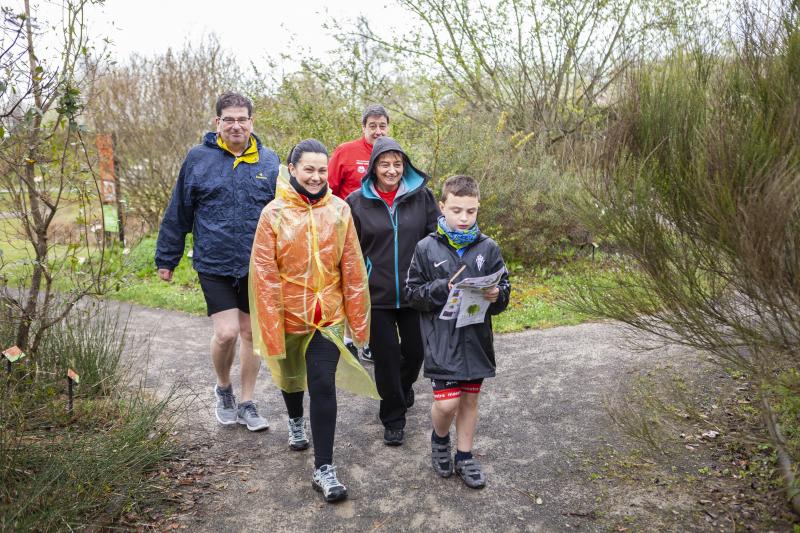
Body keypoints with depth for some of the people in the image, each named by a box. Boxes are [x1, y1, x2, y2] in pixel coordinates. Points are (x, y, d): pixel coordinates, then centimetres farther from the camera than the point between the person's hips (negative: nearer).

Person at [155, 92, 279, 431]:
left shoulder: (269, 161, 2)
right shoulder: (198, 158, -2)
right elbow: (178, 213, 4)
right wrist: (166, 258, 6)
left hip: (257, 266, 2)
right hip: (214, 266, -2)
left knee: (251, 334, 11)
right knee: (226, 333, -8)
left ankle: (247, 403, 28)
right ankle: (223, 387, 24)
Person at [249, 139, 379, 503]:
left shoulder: (339, 210, -8)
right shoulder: (274, 213, -12)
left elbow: (352, 269, -4)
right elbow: (264, 274, -12)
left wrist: (358, 319, -2)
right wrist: (271, 327, -14)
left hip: (327, 314, -1)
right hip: (289, 313, 1)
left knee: (323, 386, -6)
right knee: (291, 373, 24)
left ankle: (324, 468, 5)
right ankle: (295, 421, 55)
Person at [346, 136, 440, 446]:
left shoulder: (421, 195, 0)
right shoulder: (357, 202, -1)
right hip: (376, 294, -1)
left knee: (415, 350, 12)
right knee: (386, 354, 5)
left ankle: (403, 390, 45)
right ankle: (393, 418, 22)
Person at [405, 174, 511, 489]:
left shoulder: (488, 248, 2)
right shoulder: (427, 248, -4)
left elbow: (504, 288, 6)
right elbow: (412, 292, -2)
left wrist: (496, 296, -17)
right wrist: (443, 289, -17)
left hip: (476, 337, 3)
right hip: (441, 339, -3)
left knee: (470, 399, 14)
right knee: (447, 402, -6)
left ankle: (464, 456, 33)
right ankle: (440, 439, 27)